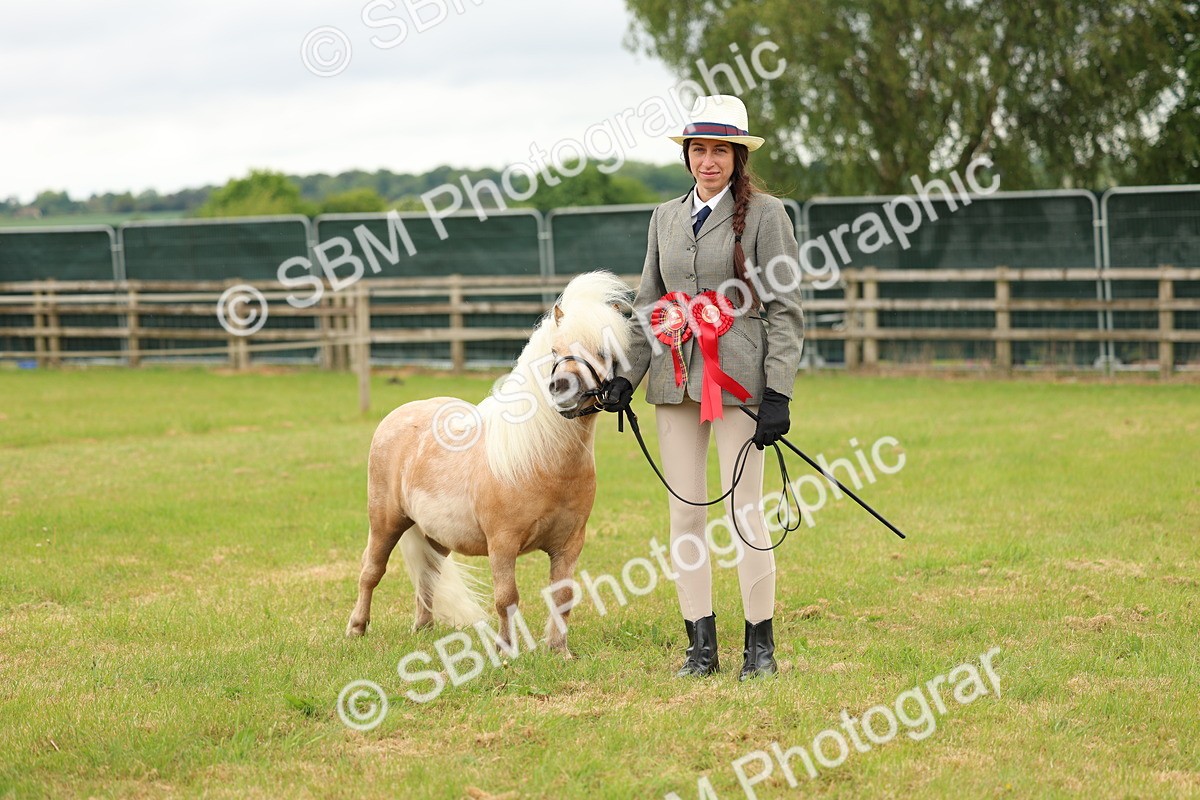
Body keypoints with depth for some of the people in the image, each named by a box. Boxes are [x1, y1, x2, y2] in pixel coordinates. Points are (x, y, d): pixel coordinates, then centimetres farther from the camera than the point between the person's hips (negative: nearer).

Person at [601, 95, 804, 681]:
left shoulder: (764, 214, -2)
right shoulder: (666, 218, 13)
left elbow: (786, 308, -5)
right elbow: (647, 306, 17)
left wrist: (779, 393, -12)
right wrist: (624, 375, 5)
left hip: (737, 379, -5)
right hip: (675, 380, 5)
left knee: (745, 510, -4)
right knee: (685, 512, 4)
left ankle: (760, 644, 6)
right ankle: (700, 646, 11)